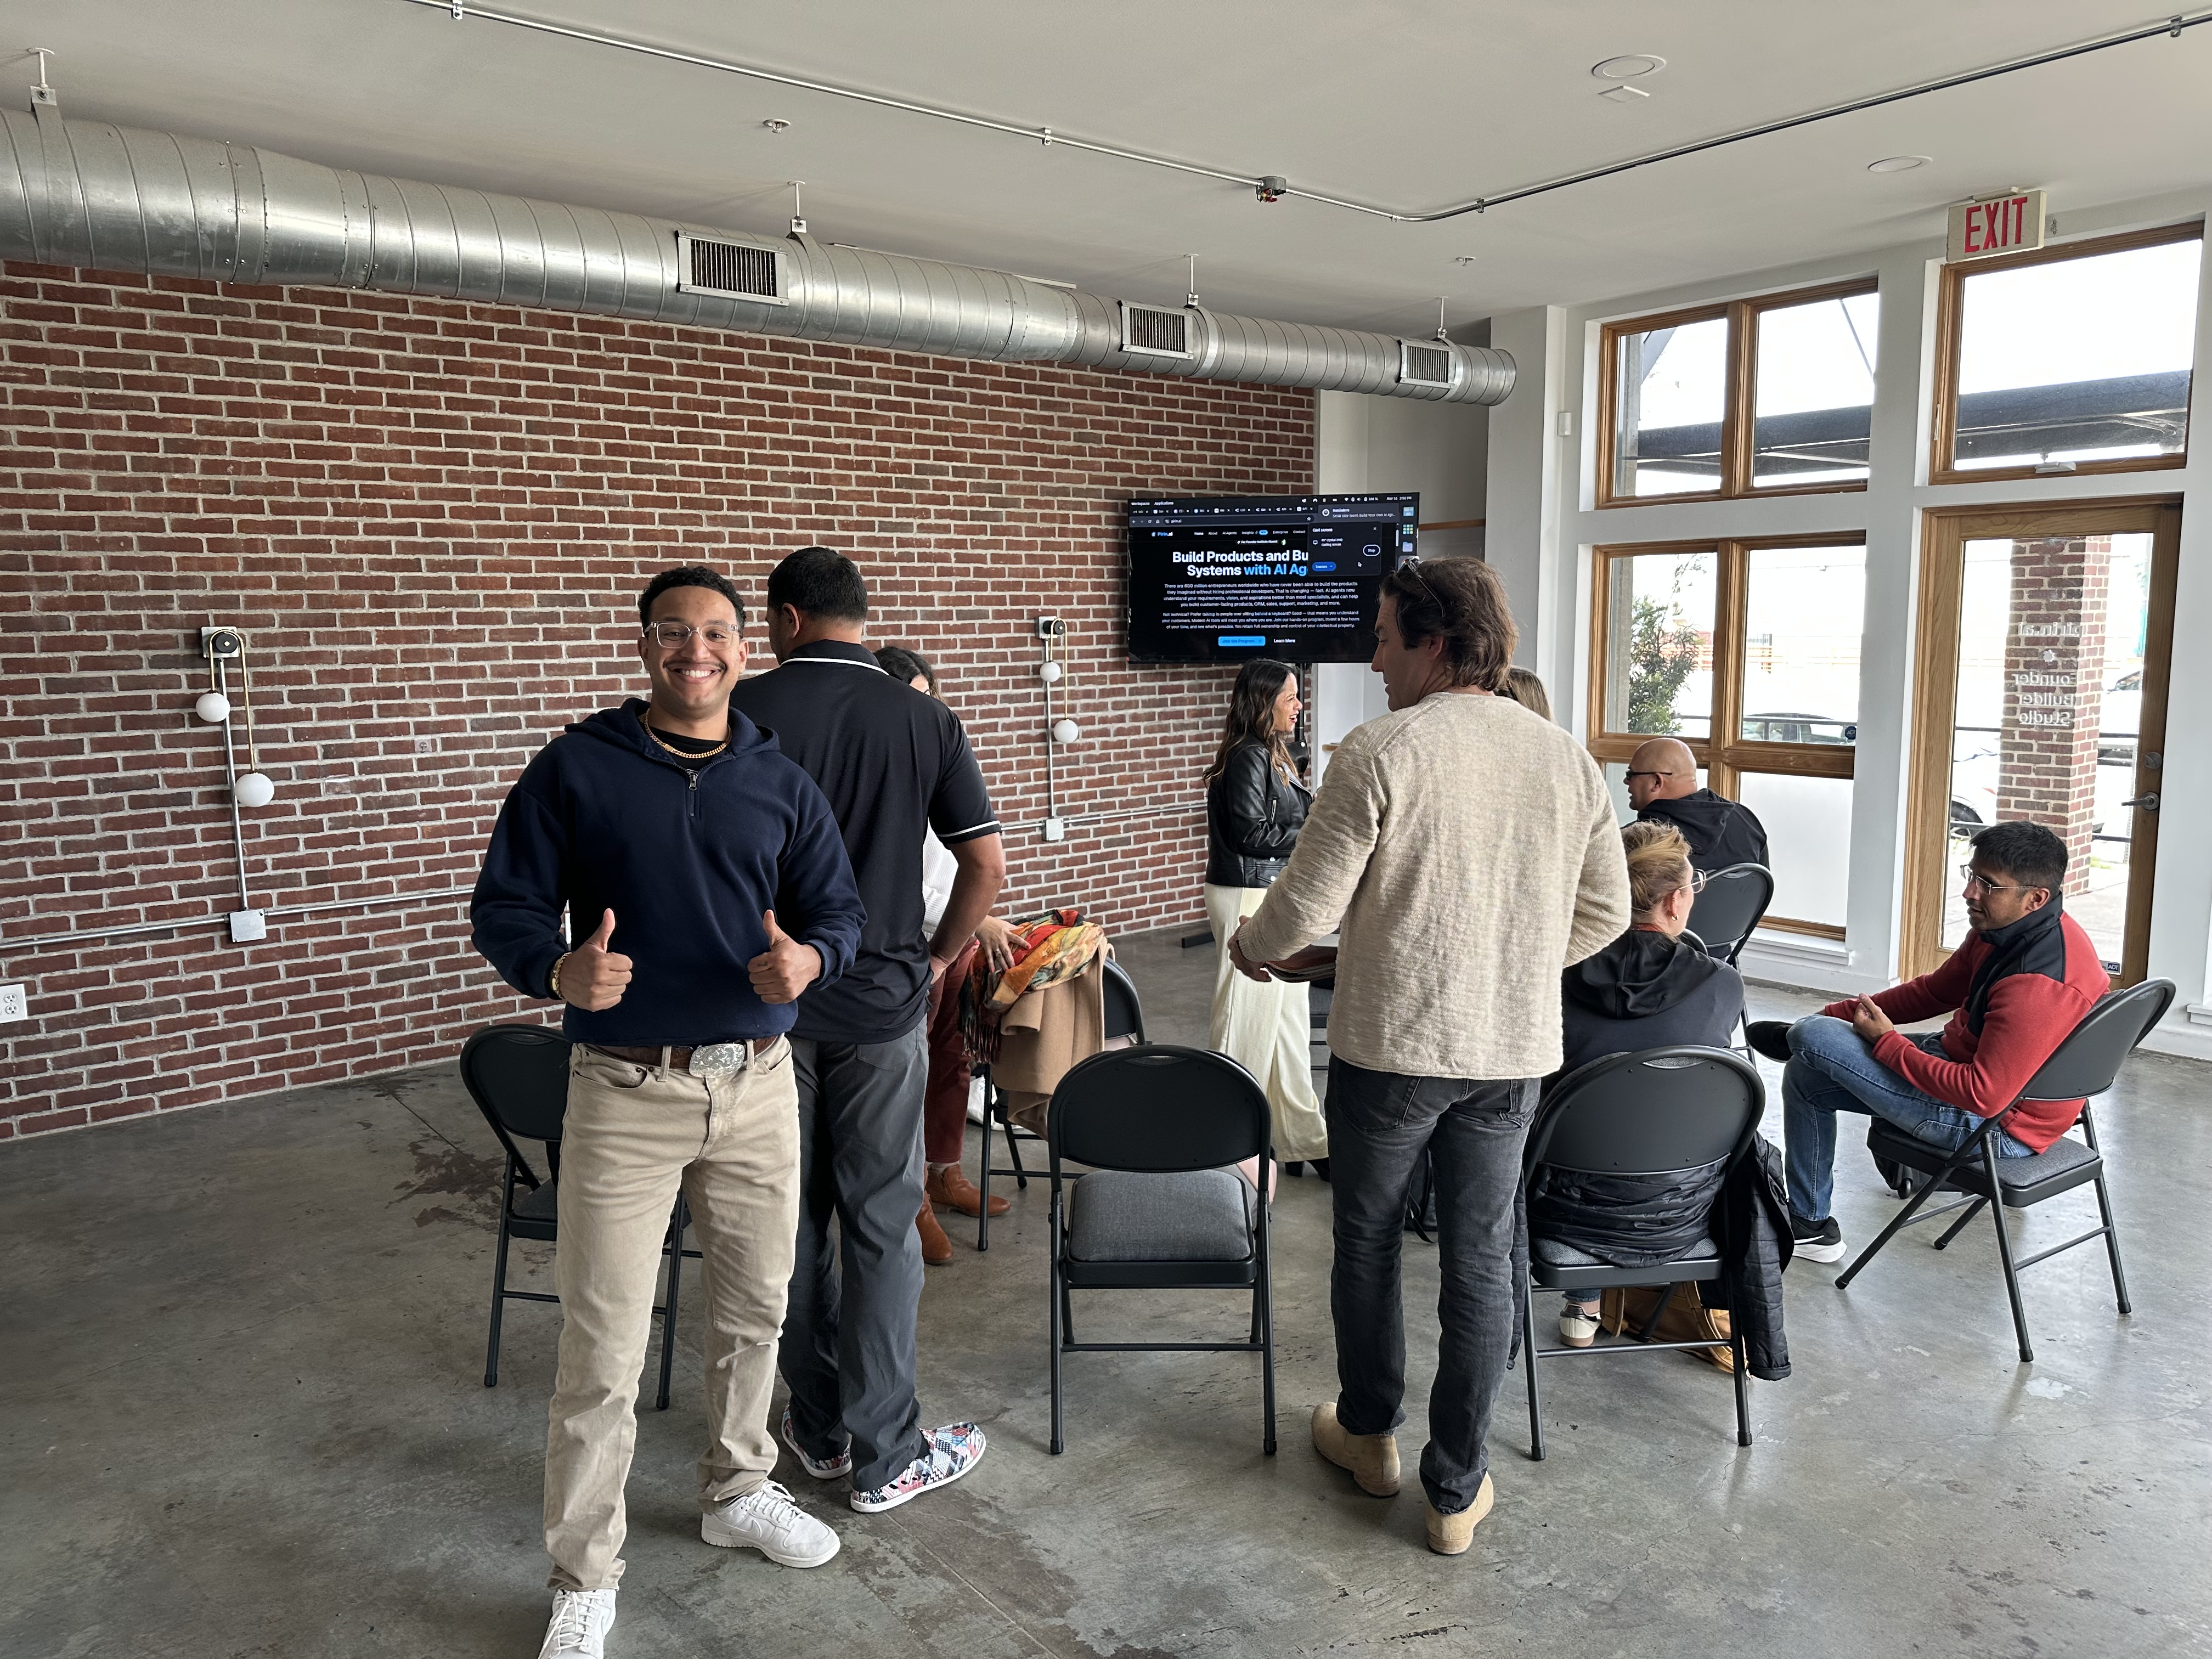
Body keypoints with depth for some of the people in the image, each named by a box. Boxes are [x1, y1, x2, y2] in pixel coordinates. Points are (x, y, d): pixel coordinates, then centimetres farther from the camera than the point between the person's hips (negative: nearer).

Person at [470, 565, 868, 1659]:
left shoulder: (781, 784, 6)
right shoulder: (575, 768, -3)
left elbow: (838, 911, 7)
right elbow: (502, 907, -3)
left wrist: (808, 958, -17)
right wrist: (561, 970, -25)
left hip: (758, 1083, 3)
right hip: (626, 1089, -3)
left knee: (754, 1310, 17)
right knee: (602, 1350, 1)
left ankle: (737, 1492, 42)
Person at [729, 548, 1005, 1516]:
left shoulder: (745, 710, -6)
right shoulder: (923, 719, -2)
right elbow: (987, 862, -5)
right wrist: (940, 959, 8)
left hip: (768, 1001, 0)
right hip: (882, 1003, 0)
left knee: (792, 1221, 14)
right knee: (881, 1227, 7)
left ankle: (820, 1430, 27)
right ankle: (885, 1456, 15)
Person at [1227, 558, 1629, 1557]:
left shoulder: (1379, 753, -14)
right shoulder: (1567, 760, 2)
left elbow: (1310, 902, -12)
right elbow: (1604, 913, 9)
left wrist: (1252, 947, 9)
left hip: (1390, 1044, -4)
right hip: (1514, 1052, 4)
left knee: (1368, 1241, 17)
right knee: (1482, 1259, 13)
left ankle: (1369, 1433, 36)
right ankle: (1457, 1491, 23)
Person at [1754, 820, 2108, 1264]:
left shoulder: (2037, 986, -30)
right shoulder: (2006, 928, -1)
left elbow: (1983, 1096, -30)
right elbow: (1936, 991, 11)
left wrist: (1885, 1041, -20)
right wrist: (1842, 1012, 3)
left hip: (1995, 1125, -10)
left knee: (1812, 1039, -14)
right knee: (1806, 1075, 11)